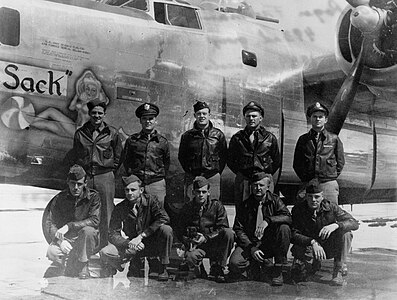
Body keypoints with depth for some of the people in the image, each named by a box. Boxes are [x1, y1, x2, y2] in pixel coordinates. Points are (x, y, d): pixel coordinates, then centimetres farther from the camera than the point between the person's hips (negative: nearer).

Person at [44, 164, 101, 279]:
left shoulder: (93, 196, -9)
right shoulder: (59, 199, -3)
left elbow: (94, 220, -21)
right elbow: (49, 222, -5)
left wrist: (69, 226, -28)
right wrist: (60, 240, -24)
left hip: (85, 239, -1)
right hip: (66, 239, 1)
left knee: (88, 230, -35)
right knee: (52, 252, -29)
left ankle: (83, 266, -10)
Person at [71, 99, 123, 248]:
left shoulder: (112, 133, 5)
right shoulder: (80, 133, 11)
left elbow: (118, 156, 11)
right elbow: (74, 157, 19)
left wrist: (110, 170, 5)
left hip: (105, 176, -2)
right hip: (85, 177, 2)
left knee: (106, 215, -3)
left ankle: (105, 248, 3)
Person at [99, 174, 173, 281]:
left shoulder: (150, 200, -8)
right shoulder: (120, 208, -4)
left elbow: (164, 218, -22)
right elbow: (113, 234, -7)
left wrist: (141, 236, -26)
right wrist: (129, 243, -27)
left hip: (152, 244, -2)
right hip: (132, 247, 2)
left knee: (166, 229, -31)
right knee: (105, 253, -20)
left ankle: (162, 268, -14)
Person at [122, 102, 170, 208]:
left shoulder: (162, 141, 7)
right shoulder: (131, 140, 6)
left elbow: (166, 163, 16)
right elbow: (125, 160, 15)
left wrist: (160, 176, 9)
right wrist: (131, 176, 8)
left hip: (157, 184, 0)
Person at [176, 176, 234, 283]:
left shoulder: (216, 205, 1)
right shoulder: (187, 208, 5)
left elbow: (223, 228, -5)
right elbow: (180, 232, 5)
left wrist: (206, 238, -16)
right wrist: (189, 241, -15)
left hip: (214, 245, 1)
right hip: (196, 246, -1)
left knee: (229, 233, -29)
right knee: (191, 257, -37)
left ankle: (217, 268, -16)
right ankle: (199, 267, 3)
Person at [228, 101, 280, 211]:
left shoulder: (270, 138, 9)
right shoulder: (237, 138, 10)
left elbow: (277, 161, 15)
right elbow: (230, 160, 17)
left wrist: (267, 175, 8)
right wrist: (240, 173, 8)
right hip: (242, 181, 1)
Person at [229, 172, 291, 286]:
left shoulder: (275, 200, 2)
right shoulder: (245, 205, 2)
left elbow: (288, 217, -14)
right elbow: (238, 229, -1)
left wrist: (267, 220, -30)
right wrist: (251, 248, -15)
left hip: (270, 244, 0)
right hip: (249, 243, 0)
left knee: (284, 228, -29)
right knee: (235, 264, -29)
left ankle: (278, 270, -14)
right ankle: (255, 265, 9)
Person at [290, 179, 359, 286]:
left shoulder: (331, 207, -13)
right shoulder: (298, 210, -13)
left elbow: (355, 223, -17)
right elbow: (294, 235, -18)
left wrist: (336, 225, -37)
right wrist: (312, 242, -35)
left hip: (329, 247, 0)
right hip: (307, 245, 0)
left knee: (346, 233, -27)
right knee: (299, 275, -22)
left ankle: (338, 270, -13)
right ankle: (316, 263, 15)